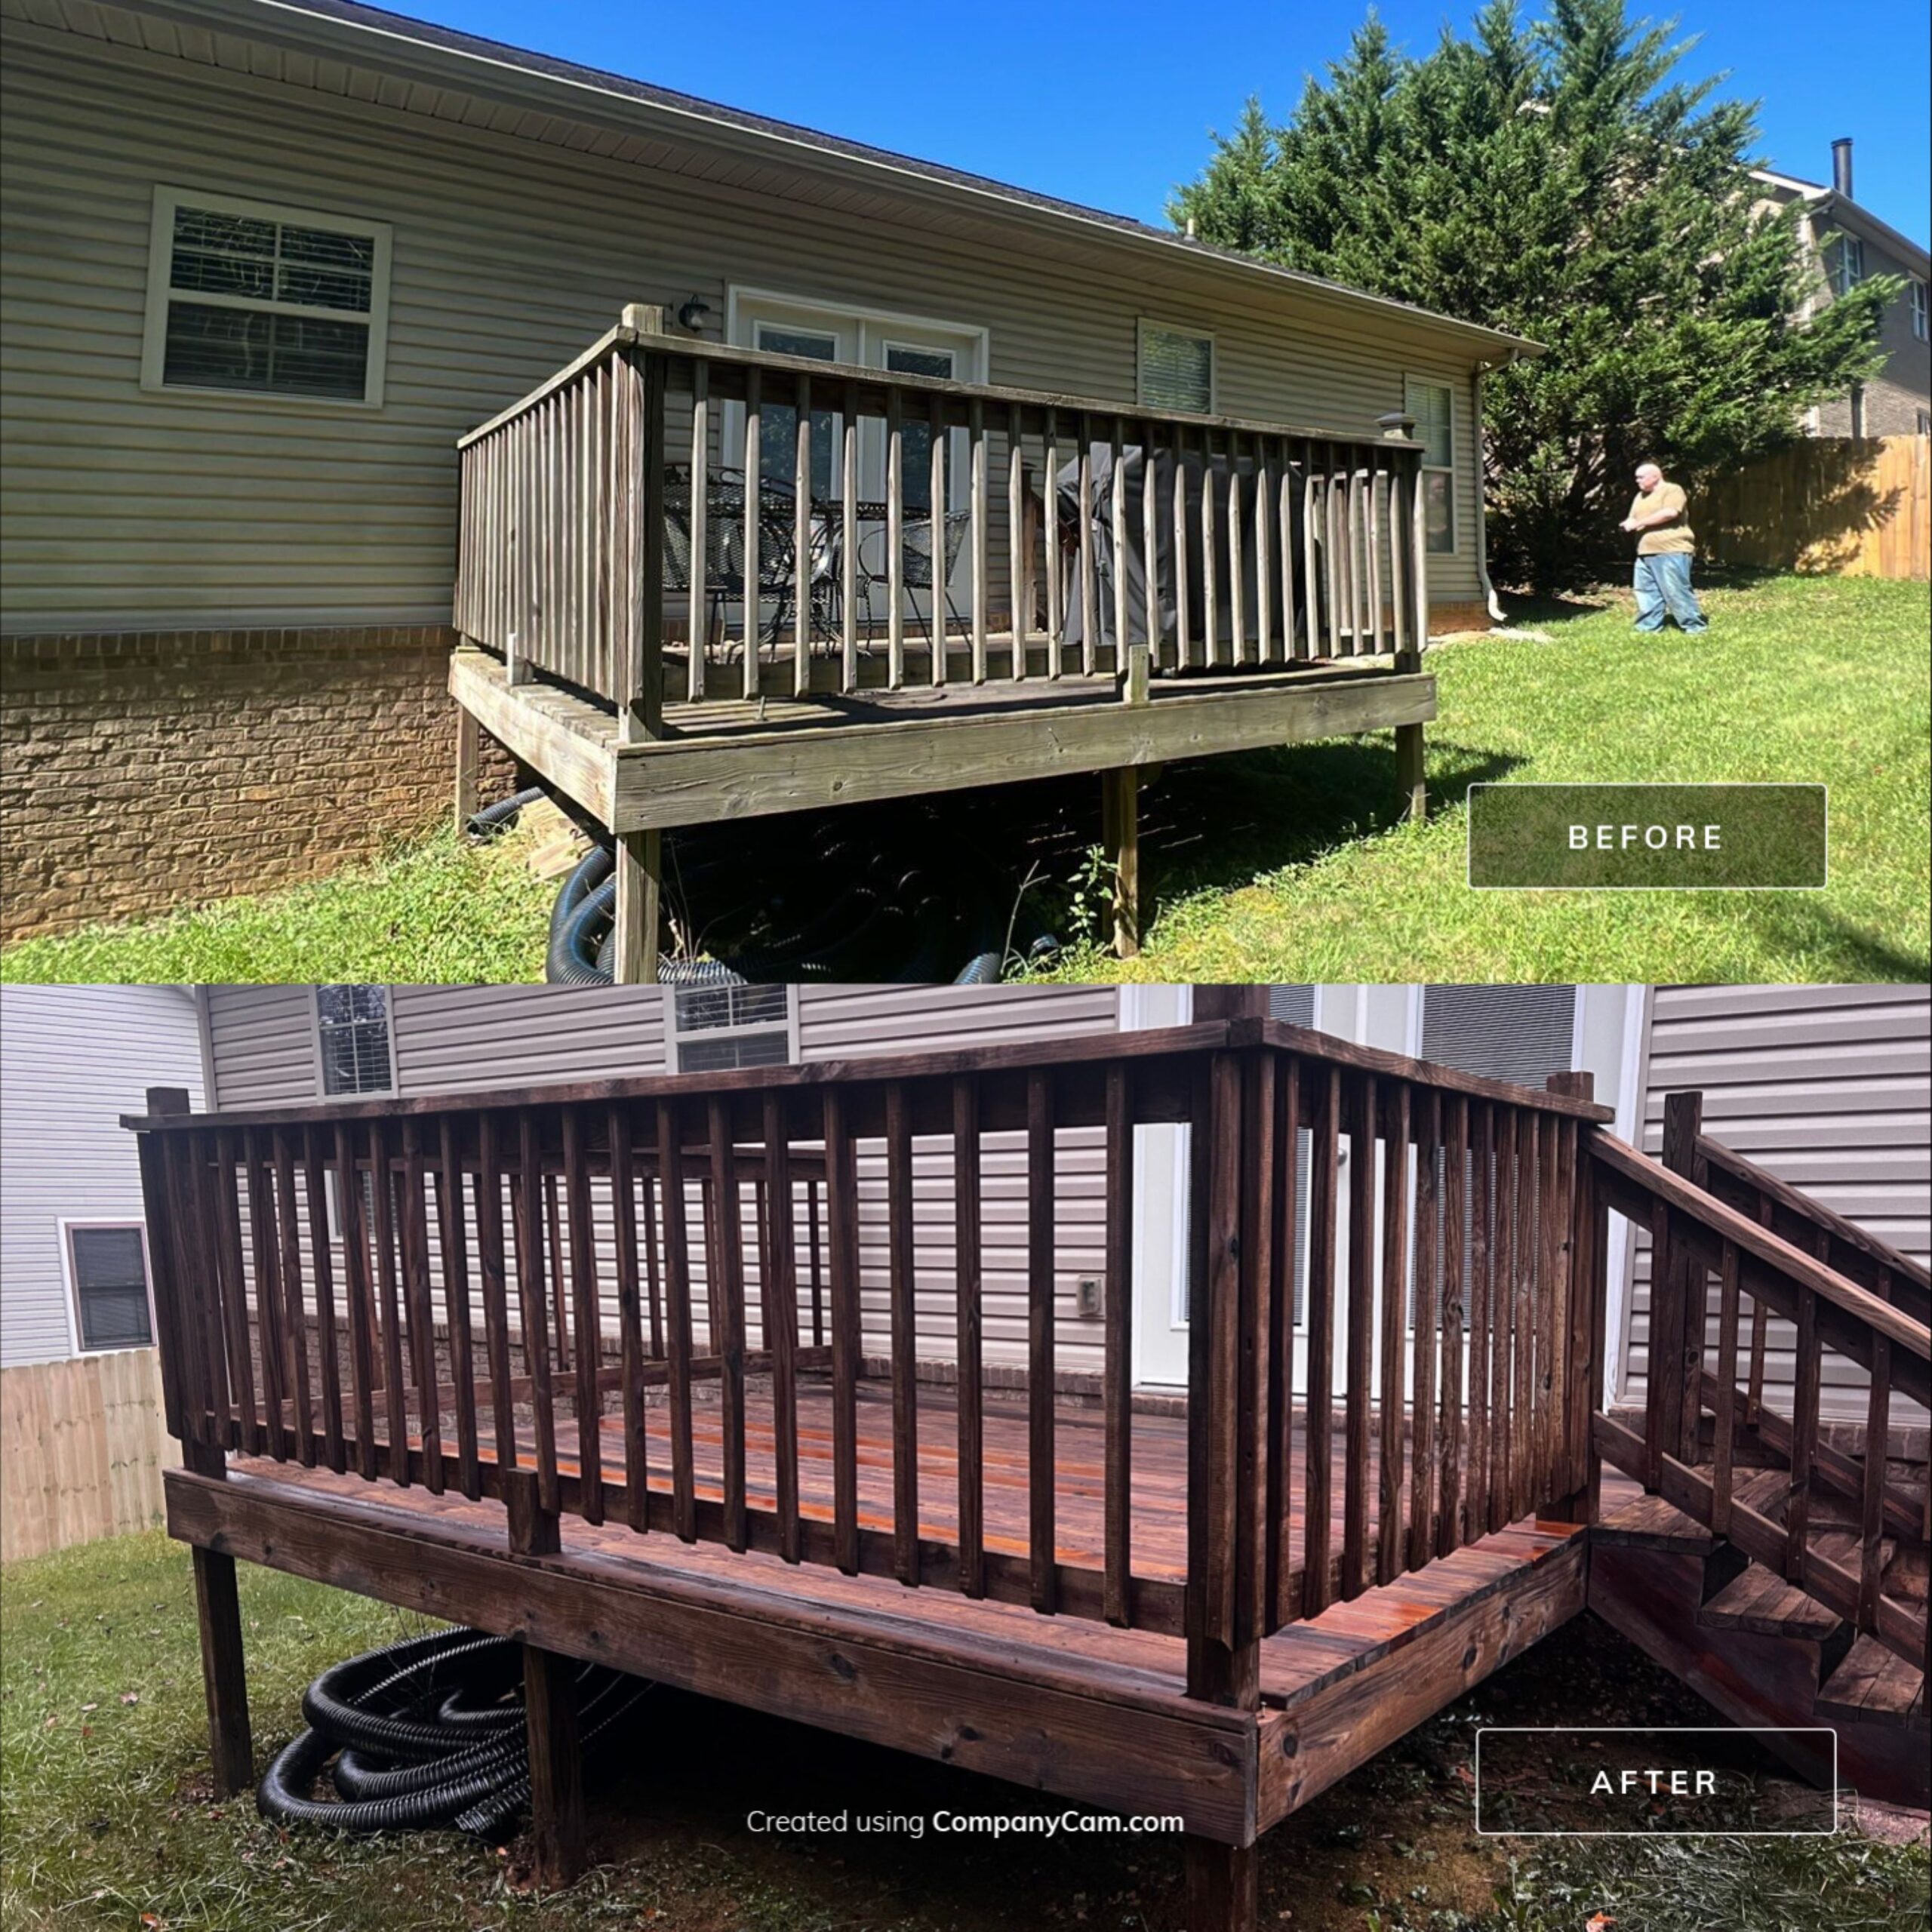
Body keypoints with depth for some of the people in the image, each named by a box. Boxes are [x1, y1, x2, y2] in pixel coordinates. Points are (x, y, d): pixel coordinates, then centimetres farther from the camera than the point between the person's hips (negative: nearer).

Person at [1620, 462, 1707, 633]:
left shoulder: (1672, 490, -6)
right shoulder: (1640, 496, 20)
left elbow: (1670, 512, -22)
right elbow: (1633, 519, 23)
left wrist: (1639, 523, -18)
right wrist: (1629, 524, -4)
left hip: (1671, 552, -8)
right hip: (1646, 553, 8)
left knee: (1677, 591, -10)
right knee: (1646, 592, 6)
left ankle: (1695, 626, -4)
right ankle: (1648, 626, 13)